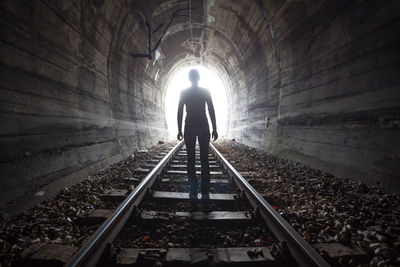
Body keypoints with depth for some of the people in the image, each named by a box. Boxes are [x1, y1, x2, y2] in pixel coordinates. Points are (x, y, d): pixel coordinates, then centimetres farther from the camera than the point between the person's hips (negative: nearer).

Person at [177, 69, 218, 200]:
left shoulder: (184, 92, 3)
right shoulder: (206, 91, 2)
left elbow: (180, 112, 1)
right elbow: (211, 111, -1)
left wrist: (179, 130, 6)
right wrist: (214, 129, 2)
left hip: (189, 127, 0)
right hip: (203, 127, 0)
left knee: (191, 160, 4)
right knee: (204, 160, 2)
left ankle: (193, 192, 2)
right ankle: (205, 193, 2)